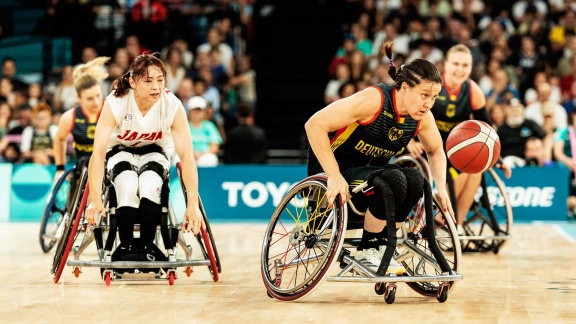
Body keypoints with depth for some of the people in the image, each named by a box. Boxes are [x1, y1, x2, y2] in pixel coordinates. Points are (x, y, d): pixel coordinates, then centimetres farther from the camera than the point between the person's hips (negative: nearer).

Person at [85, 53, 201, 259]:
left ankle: (146, 246, -15)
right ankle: (126, 246, -17)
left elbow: (187, 156, -29)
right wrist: (95, 199, -48)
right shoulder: (115, 103, -30)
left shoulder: (173, 106, -27)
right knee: (128, 186, -31)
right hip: (121, 151, -1)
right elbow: (98, 152, -36)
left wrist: (193, 204, -38)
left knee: (150, 186, -30)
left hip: (154, 152, 1)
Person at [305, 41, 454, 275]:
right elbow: (315, 125, -30)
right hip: (335, 169, -6)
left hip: (368, 170, 7)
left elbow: (436, 151, 15)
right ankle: (367, 251, -12)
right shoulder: (374, 100, -27)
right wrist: (335, 176, -33)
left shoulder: (422, 117, -6)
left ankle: (380, 248, -5)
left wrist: (441, 188, -2)